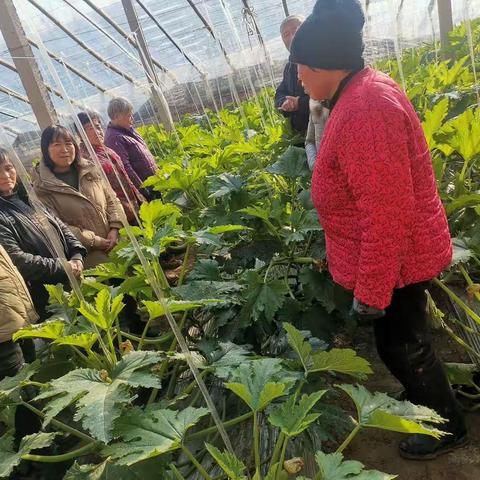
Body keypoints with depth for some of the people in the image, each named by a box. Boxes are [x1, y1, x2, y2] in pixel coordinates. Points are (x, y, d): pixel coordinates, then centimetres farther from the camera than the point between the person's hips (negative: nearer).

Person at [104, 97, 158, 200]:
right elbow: (125, 167, -23)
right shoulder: (113, 138, -19)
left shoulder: (129, 129, 10)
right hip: (144, 186, -9)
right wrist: (142, 189, -22)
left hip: (153, 180, 9)